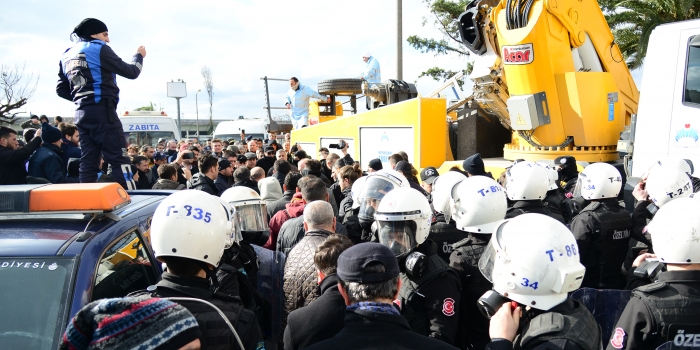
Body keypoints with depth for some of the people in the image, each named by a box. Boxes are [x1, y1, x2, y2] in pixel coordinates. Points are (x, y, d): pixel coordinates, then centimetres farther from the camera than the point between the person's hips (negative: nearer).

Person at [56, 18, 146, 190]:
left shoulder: (66, 56, 19)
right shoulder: (99, 49, -3)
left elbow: (61, 90, 18)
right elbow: (130, 72, -1)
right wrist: (139, 56, 17)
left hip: (81, 113, 7)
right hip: (102, 110, -7)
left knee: (88, 161, 7)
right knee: (118, 159, -9)